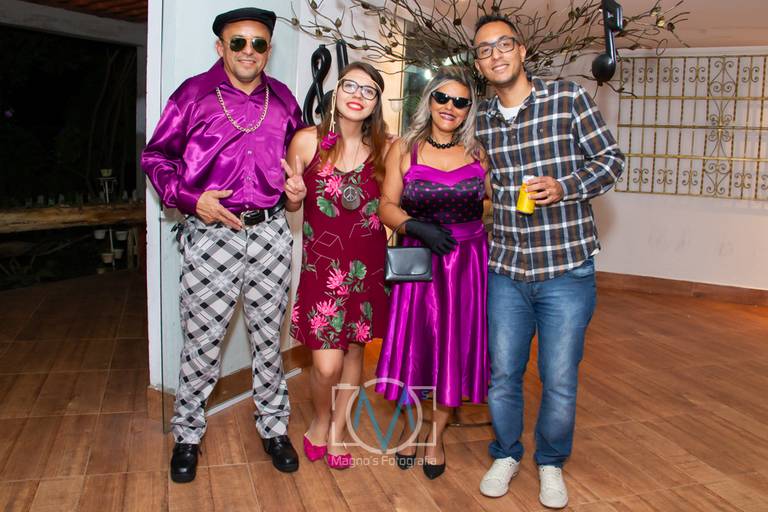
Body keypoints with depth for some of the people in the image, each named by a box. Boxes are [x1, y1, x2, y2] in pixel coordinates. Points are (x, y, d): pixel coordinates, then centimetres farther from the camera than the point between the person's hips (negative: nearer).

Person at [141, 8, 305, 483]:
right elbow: (155, 156, 4)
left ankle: (274, 427, 28)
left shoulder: (283, 99, 11)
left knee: (269, 337, 11)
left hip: (271, 233, 3)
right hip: (211, 233, -2)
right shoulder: (193, 94, 0)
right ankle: (188, 434, 23)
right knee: (202, 341, 3)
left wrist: (297, 193, 7)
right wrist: (190, 198, -11)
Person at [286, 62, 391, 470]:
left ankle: (337, 430, 34)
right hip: (321, 261, -2)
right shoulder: (307, 141, -6)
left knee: (354, 348, 13)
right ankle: (320, 420, 27)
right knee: (326, 364, -6)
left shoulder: (383, 150, -1)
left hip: (367, 263, 3)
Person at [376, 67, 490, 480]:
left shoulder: (478, 152, 6)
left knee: (454, 347, 6)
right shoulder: (404, 150, 2)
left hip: (467, 263, 2)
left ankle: (436, 437, 25)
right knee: (414, 343, 2)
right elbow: (387, 207, -3)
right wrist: (417, 227, -19)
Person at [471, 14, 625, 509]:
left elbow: (611, 158, -3)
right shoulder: (481, 120, 7)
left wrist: (565, 187, -18)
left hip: (567, 270, -3)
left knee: (560, 381, 6)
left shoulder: (569, 97, -5)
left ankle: (552, 463, 31)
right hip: (506, 270, 3)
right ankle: (507, 454, 36)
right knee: (502, 374, 12)